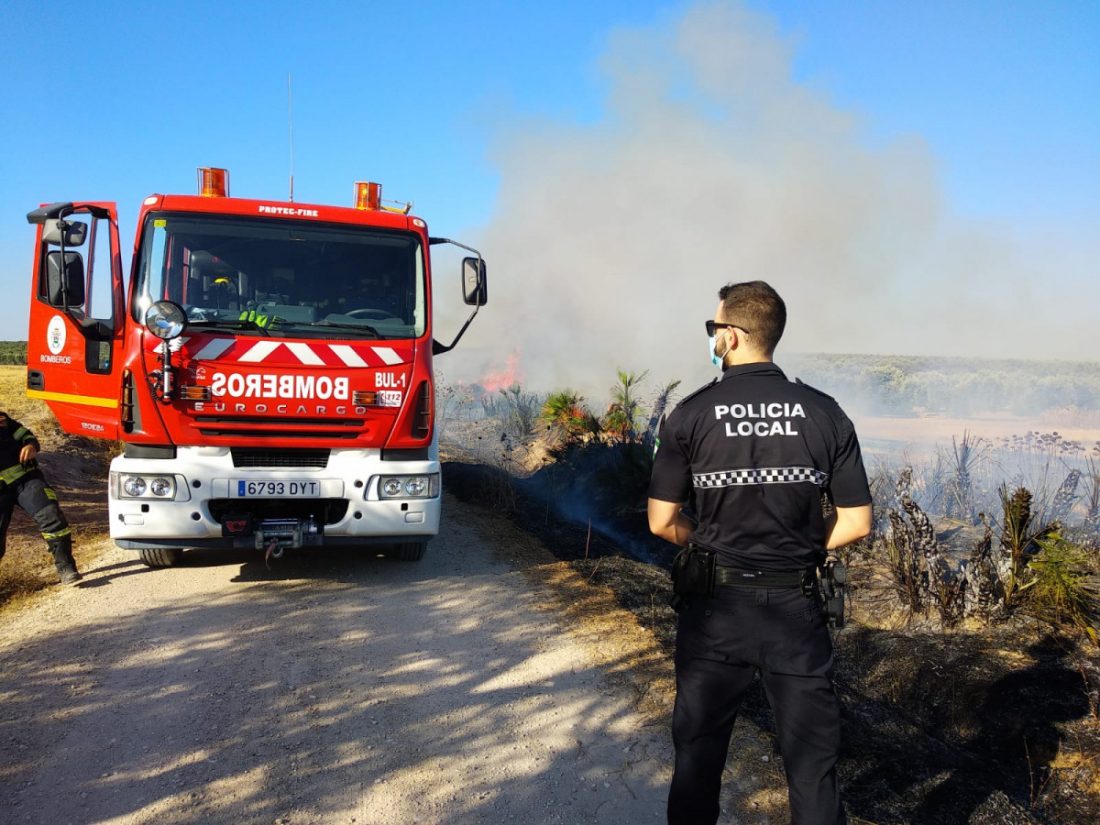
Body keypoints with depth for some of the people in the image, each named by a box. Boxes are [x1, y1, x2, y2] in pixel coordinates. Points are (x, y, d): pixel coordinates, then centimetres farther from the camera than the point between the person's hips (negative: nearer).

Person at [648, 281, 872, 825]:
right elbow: (856, 523, -2)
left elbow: (662, 523, -7)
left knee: (698, 754, 17)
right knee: (812, 761, 14)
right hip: (797, 607, 1)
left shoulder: (692, 414, -9)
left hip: (715, 605, -1)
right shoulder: (825, 413, -3)